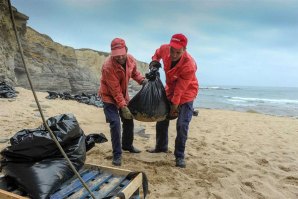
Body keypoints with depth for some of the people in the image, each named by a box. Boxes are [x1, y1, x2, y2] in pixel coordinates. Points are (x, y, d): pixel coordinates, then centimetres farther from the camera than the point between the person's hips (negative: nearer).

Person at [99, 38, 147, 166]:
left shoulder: (131, 59, -12)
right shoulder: (108, 66, -31)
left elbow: (134, 73, 8)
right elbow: (115, 90, -28)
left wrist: (142, 80, -11)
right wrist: (123, 107, -28)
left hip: (123, 95, 7)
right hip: (109, 96, -6)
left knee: (129, 120, 13)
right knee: (115, 123, -15)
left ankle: (127, 145, 35)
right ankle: (117, 155, 1)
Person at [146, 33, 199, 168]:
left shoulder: (189, 65, -33)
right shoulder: (165, 49, -17)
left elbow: (180, 89, -27)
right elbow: (158, 52, 11)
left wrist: (175, 106, -20)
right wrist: (154, 61, -7)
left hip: (186, 94, -6)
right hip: (170, 90, 6)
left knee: (182, 125, -11)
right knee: (161, 119, 13)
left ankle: (179, 156, 7)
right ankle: (161, 147, 34)